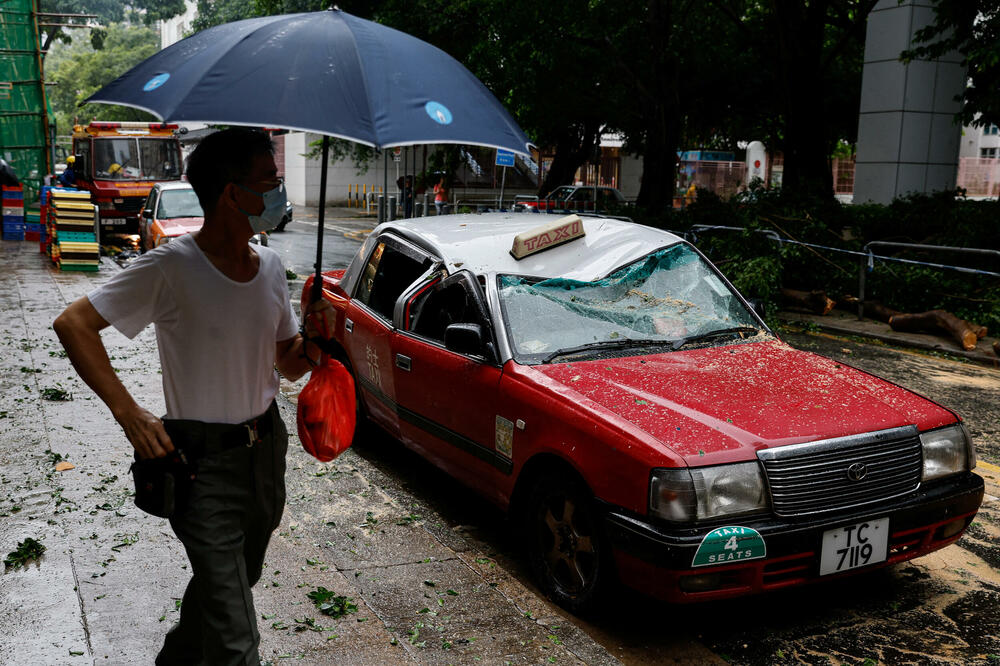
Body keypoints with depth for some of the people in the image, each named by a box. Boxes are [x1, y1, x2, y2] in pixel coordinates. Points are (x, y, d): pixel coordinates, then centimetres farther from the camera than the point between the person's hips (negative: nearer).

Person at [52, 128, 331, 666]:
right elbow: (73, 324, -17)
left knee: (236, 579, 26)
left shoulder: (270, 266, 3)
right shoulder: (171, 268, -18)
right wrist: (128, 412, -24)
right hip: (204, 462, -7)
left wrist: (314, 338, -11)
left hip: (266, 449, 7)